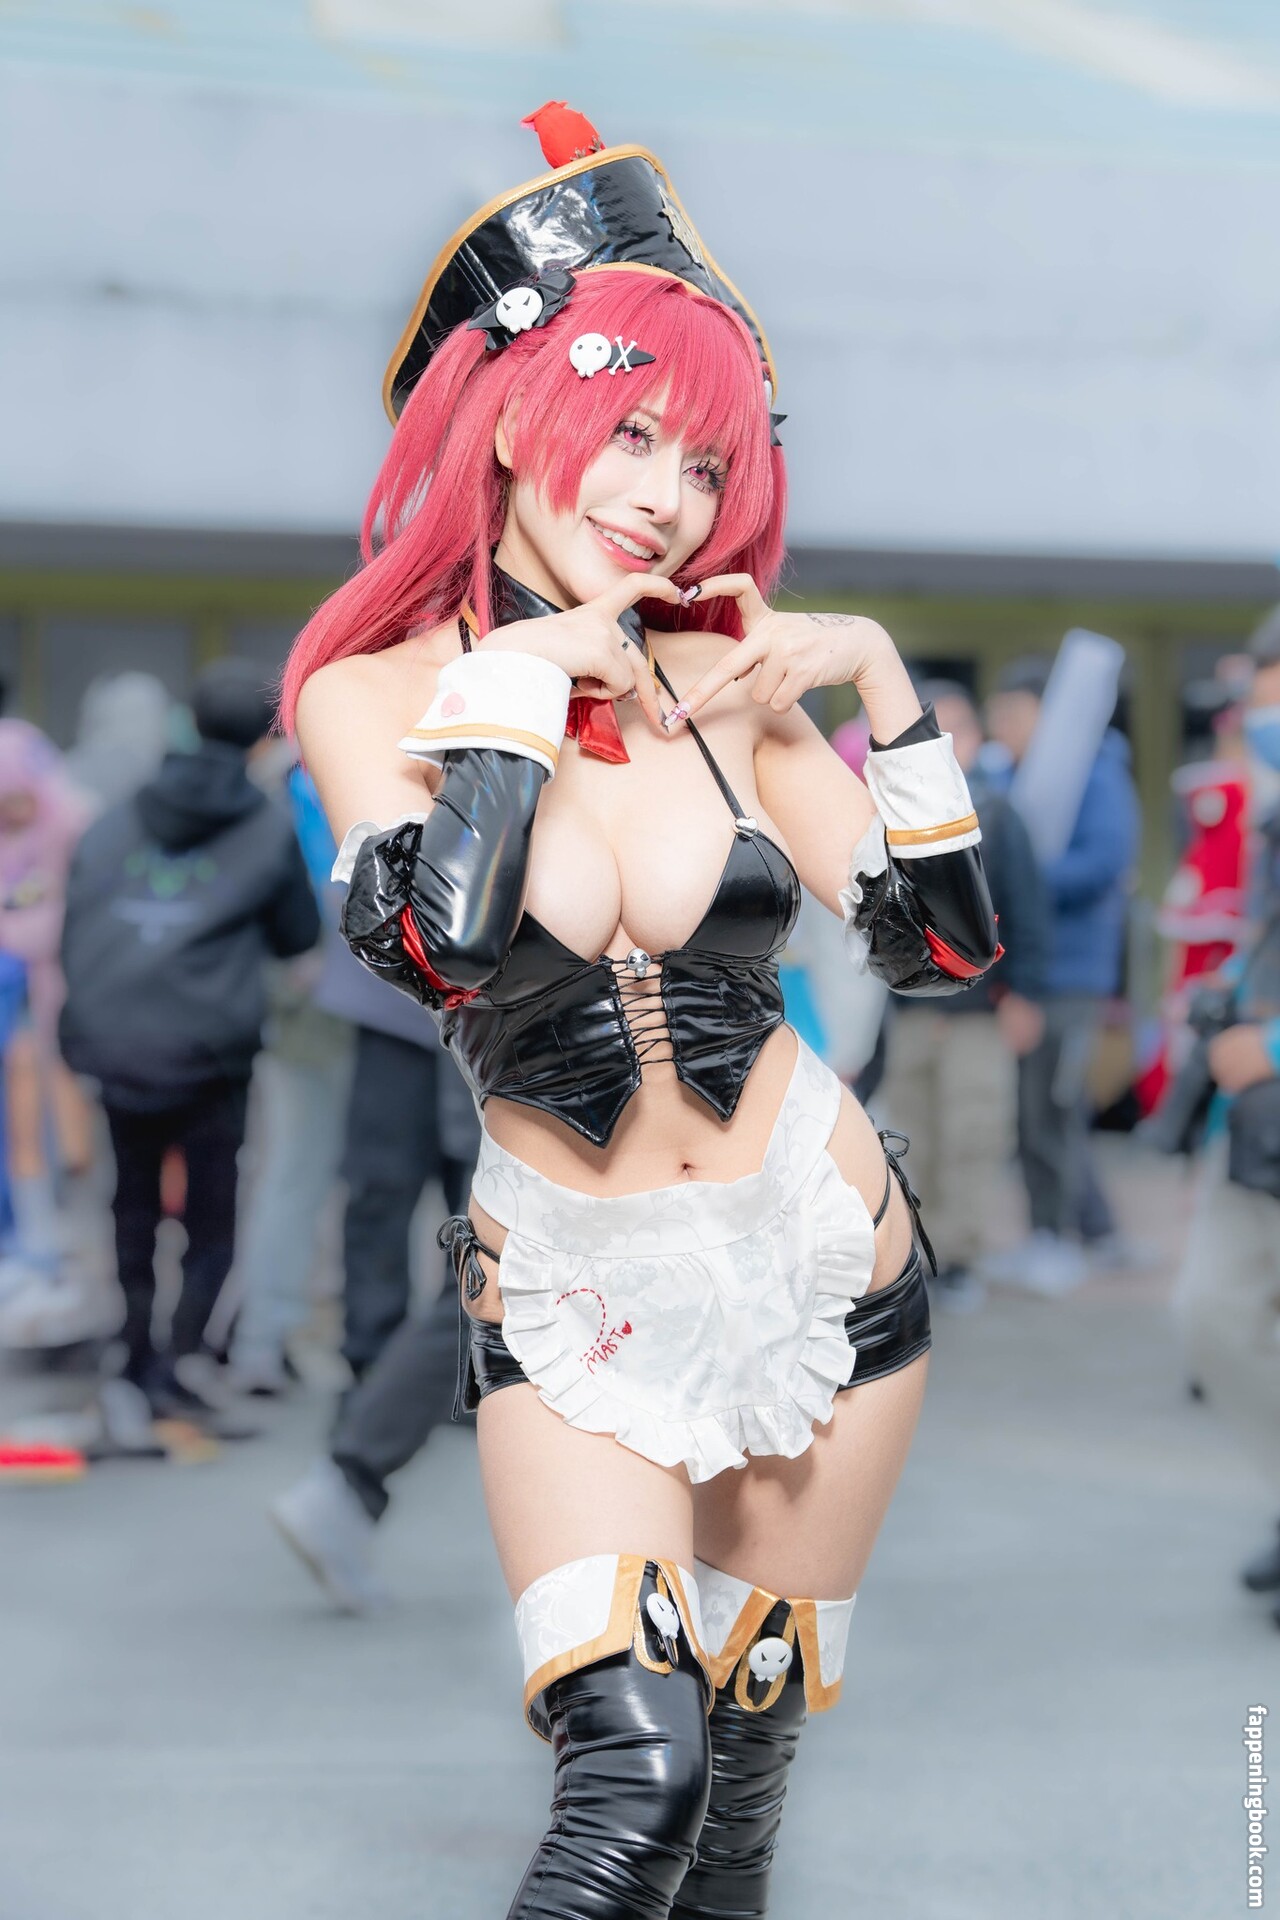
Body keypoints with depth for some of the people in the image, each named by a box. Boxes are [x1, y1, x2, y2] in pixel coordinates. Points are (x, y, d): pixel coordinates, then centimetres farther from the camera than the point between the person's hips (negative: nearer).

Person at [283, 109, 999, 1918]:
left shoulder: (717, 677, -1)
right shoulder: (368, 692, -8)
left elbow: (944, 946, 1)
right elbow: (443, 946, -27)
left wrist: (881, 677, -8)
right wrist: (524, 672, -18)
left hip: (822, 1254, 3)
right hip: (577, 1297, -3)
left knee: (749, 1739, 14)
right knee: (634, 1766, -20)